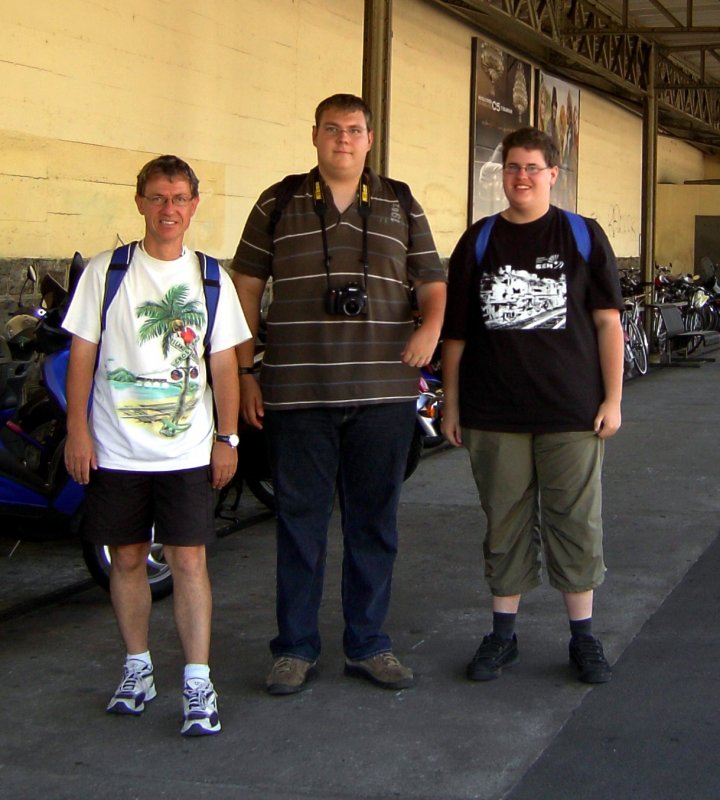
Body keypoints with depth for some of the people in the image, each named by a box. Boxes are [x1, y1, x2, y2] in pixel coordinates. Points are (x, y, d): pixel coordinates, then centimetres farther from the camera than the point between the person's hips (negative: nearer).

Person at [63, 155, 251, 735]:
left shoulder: (210, 278, 6)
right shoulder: (105, 271, 1)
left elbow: (224, 364, 9)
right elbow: (82, 354, 2)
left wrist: (227, 437, 4)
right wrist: (77, 429, -4)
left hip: (188, 450, 0)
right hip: (115, 449, 0)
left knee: (189, 560, -4)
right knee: (128, 557, 9)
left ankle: (198, 683, 0)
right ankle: (138, 669, 24)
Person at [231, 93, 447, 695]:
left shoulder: (401, 207, 10)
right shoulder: (278, 205, 7)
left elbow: (432, 282, 11)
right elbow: (247, 288, 7)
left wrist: (431, 325, -11)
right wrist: (245, 372, 0)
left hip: (383, 392, 1)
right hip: (297, 394, -1)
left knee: (374, 522, 9)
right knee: (300, 520, 5)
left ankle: (368, 645, 21)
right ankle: (295, 648, 16)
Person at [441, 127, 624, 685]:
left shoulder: (584, 236, 3)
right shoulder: (478, 241, 8)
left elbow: (608, 322, 2)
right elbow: (456, 332, 10)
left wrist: (612, 399, -4)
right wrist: (451, 405, 8)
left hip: (572, 410, -1)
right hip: (493, 414, 2)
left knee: (576, 523, 3)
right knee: (505, 523, 8)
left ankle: (584, 637, 16)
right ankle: (503, 636, 20)